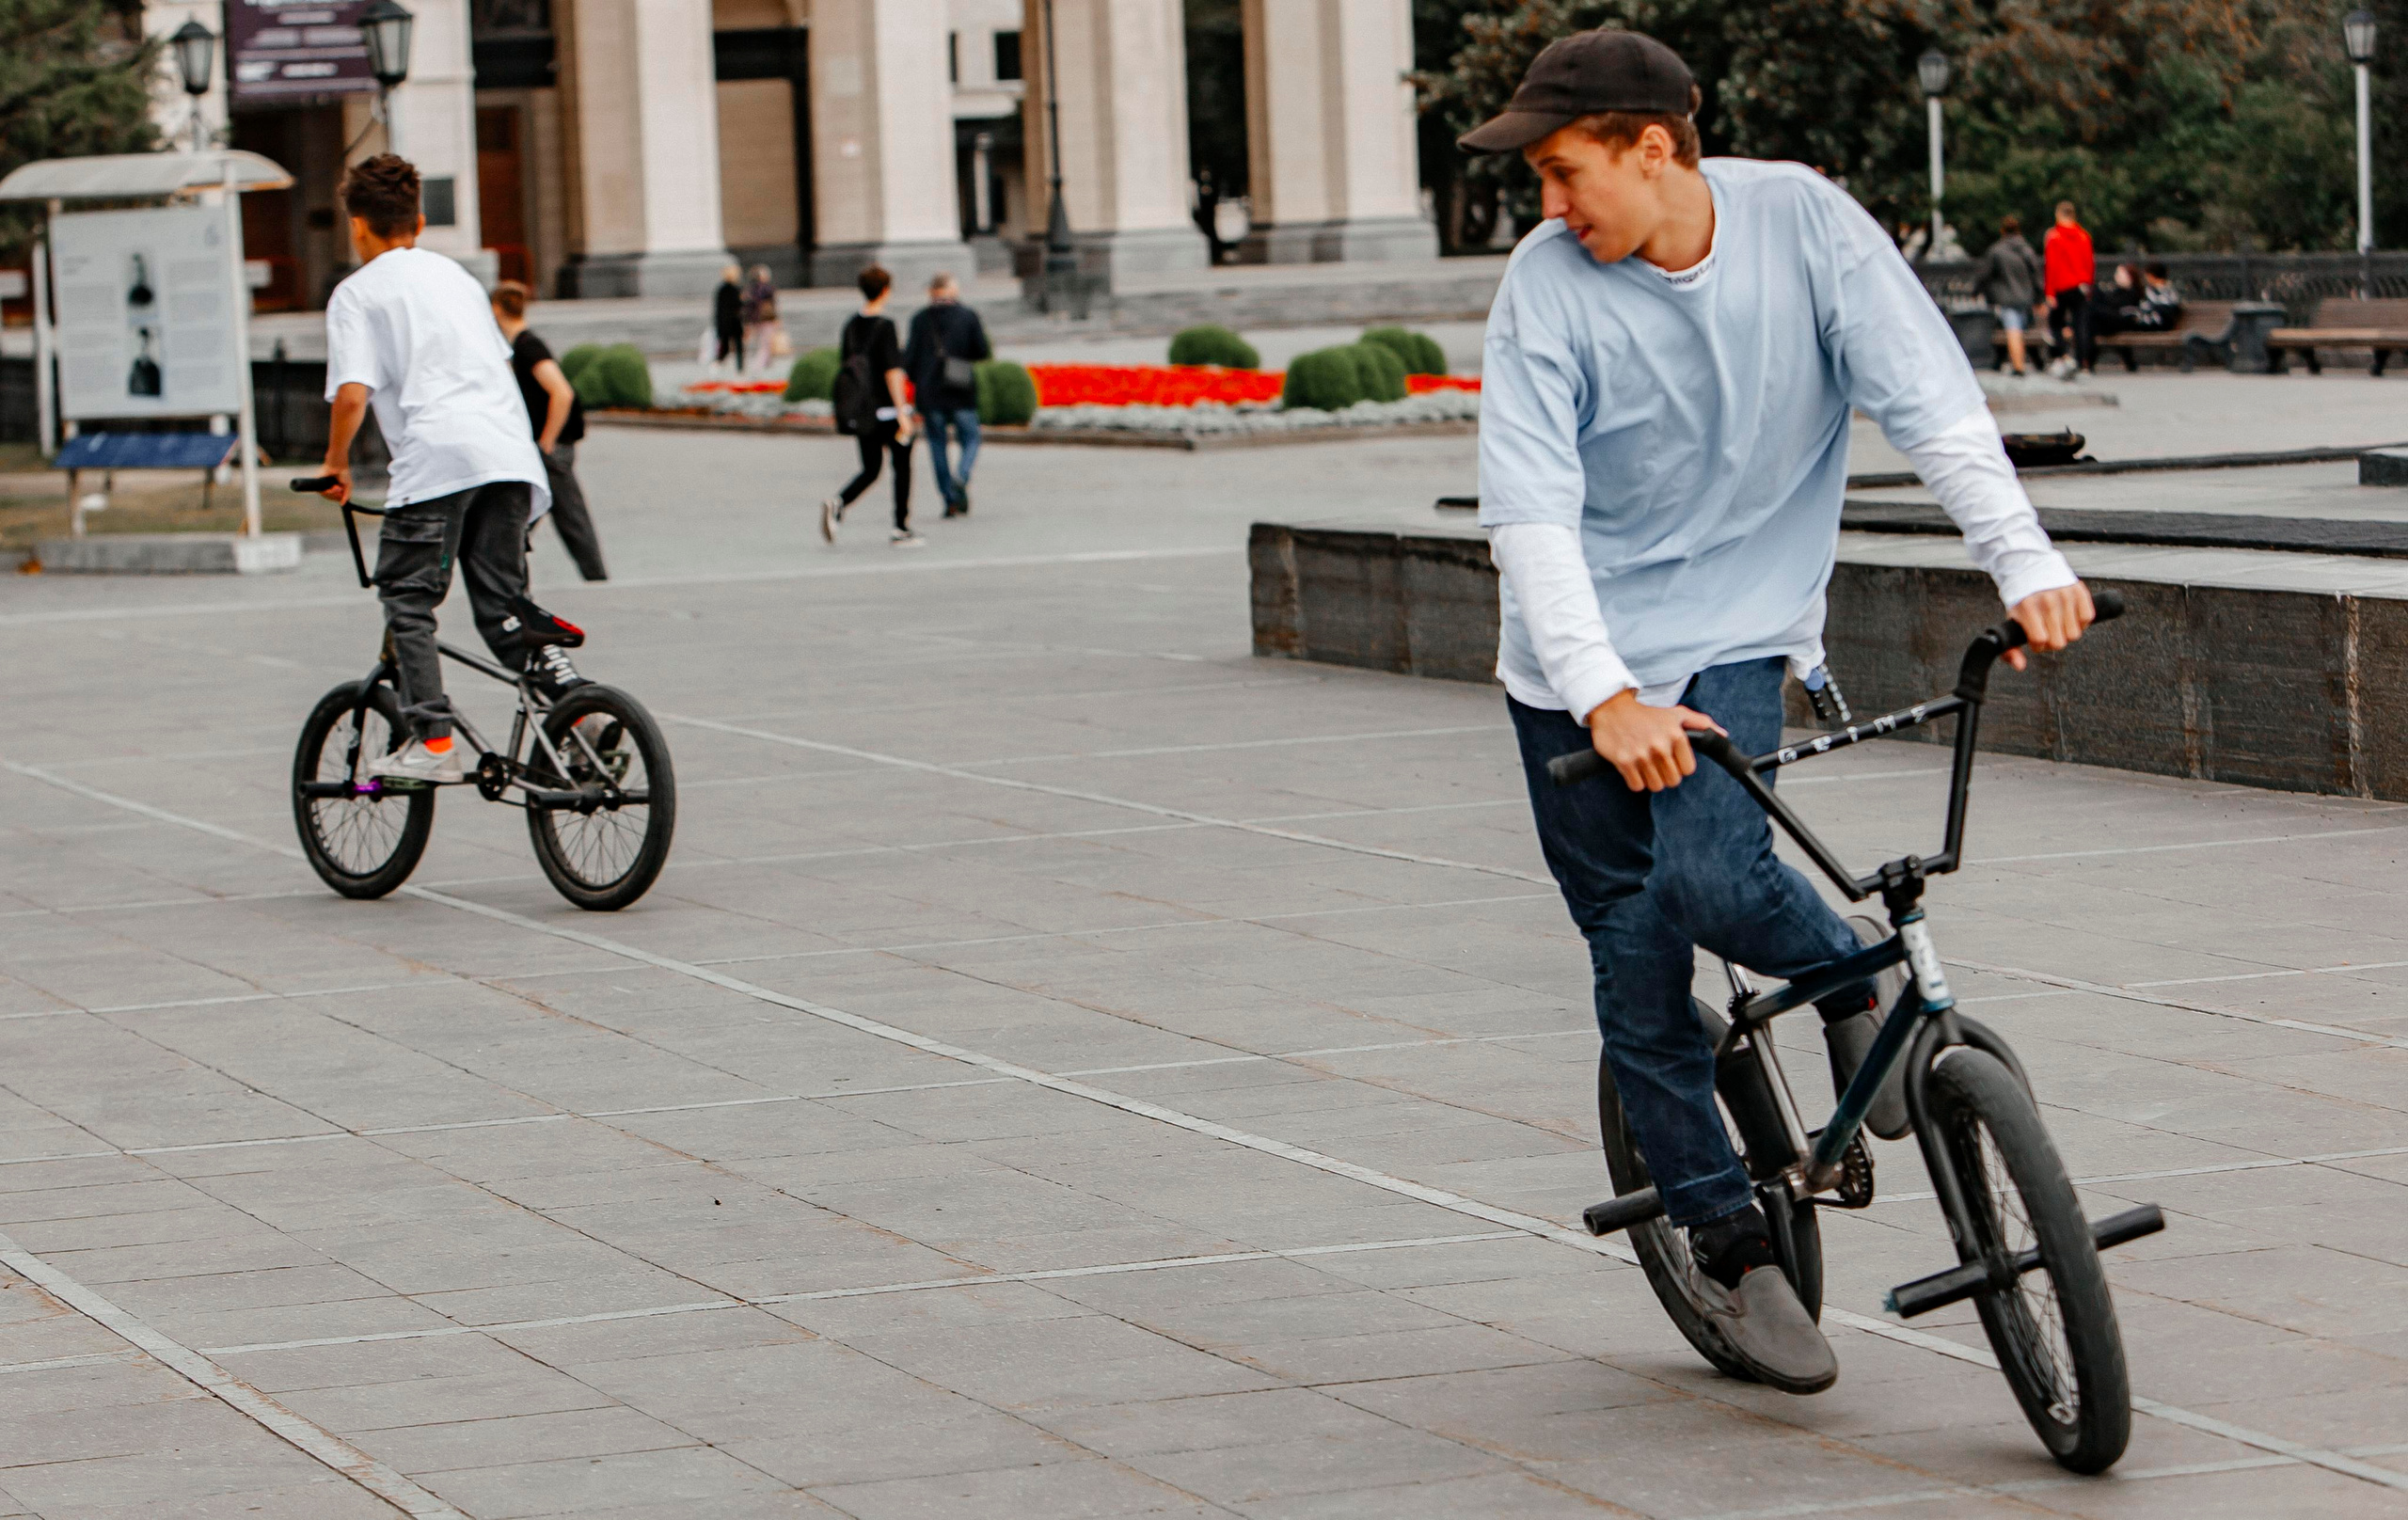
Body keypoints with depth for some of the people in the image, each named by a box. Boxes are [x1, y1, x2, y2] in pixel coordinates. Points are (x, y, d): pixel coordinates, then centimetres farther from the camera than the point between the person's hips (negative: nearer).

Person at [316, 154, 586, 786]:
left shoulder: (358, 291, 7)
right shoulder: (455, 275, 26)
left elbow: (352, 393, -5)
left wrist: (336, 463, 9)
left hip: (436, 458, -6)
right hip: (510, 452, 6)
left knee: (407, 600, 3)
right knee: (501, 604, 11)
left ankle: (432, 742, -7)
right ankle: (568, 687, -10)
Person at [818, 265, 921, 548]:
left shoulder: (850, 325, 6)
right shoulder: (885, 325, -14)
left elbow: (844, 366, 12)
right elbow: (892, 371, -17)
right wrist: (902, 412, -14)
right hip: (888, 408, -6)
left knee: (870, 470, 12)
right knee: (902, 466, 9)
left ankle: (837, 504, -15)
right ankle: (902, 530, 12)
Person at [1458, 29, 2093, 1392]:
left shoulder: (1802, 222, -12)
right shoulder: (1549, 283, -15)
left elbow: (1930, 397, -16)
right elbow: (1532, 510, -23)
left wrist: (2026, 563, -30)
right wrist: (1605, 695, -37)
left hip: (1736, 629, -1)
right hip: (1578, 672, 1)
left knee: (1710, 879, -25)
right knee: (1635, 962, 1)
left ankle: (1855, 978, 8)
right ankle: (1729, 1241, 17)